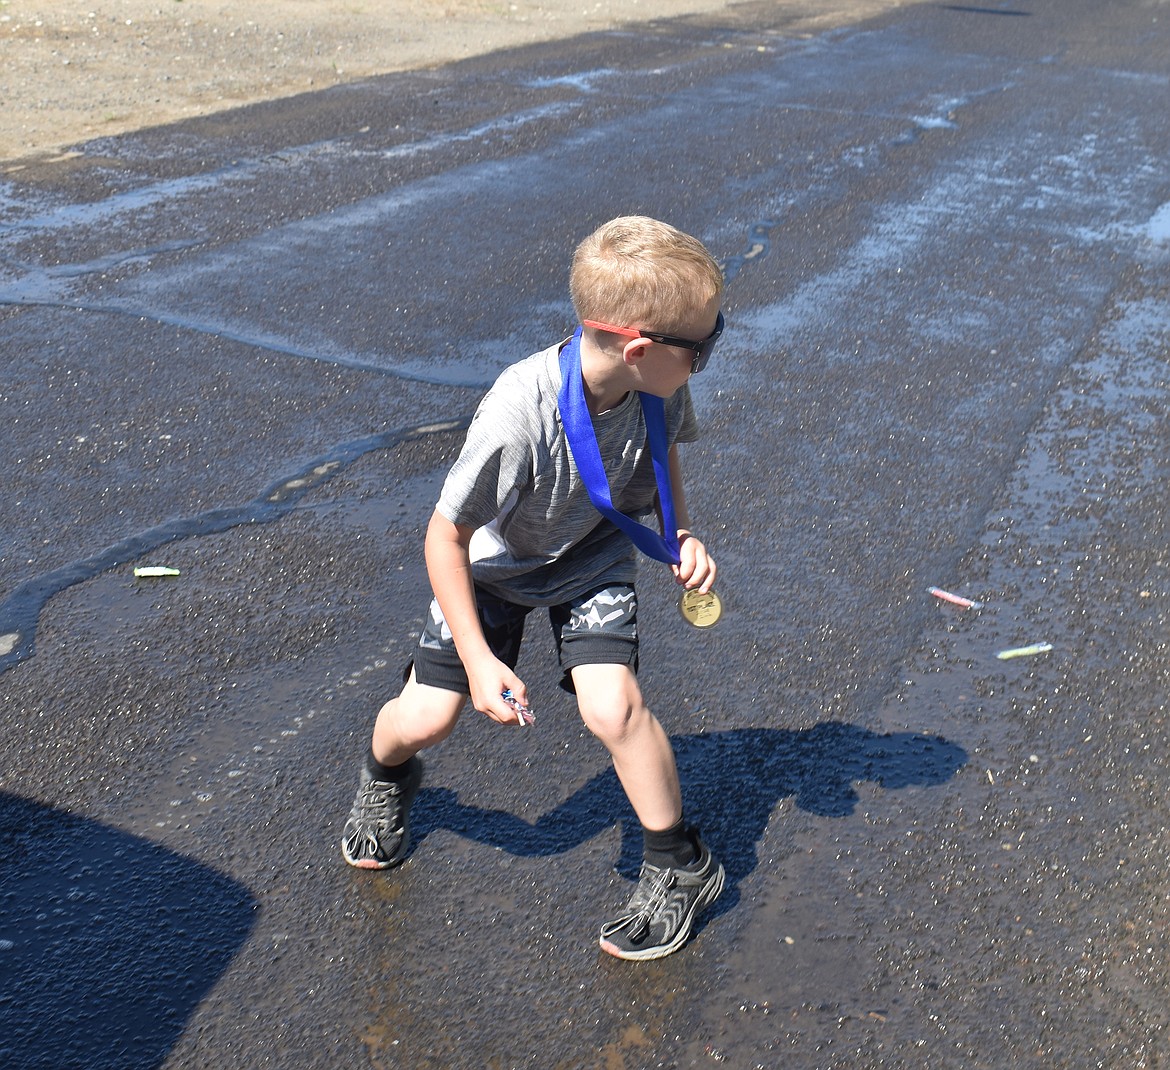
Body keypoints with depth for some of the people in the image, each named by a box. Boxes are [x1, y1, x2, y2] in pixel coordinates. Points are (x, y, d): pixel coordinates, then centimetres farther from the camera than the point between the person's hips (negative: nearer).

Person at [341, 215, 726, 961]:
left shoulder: (658, 387, -24)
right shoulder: (517, 418, -40)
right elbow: (445, 536, -26)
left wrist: (681, 535, -13)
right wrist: (479, 660, -24)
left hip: (594, 557, 2)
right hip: (497, 563, -2)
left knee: (612, 706, -18)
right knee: (424, 719, -1)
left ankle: (682, 869, 5)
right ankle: (386, 781, 39)